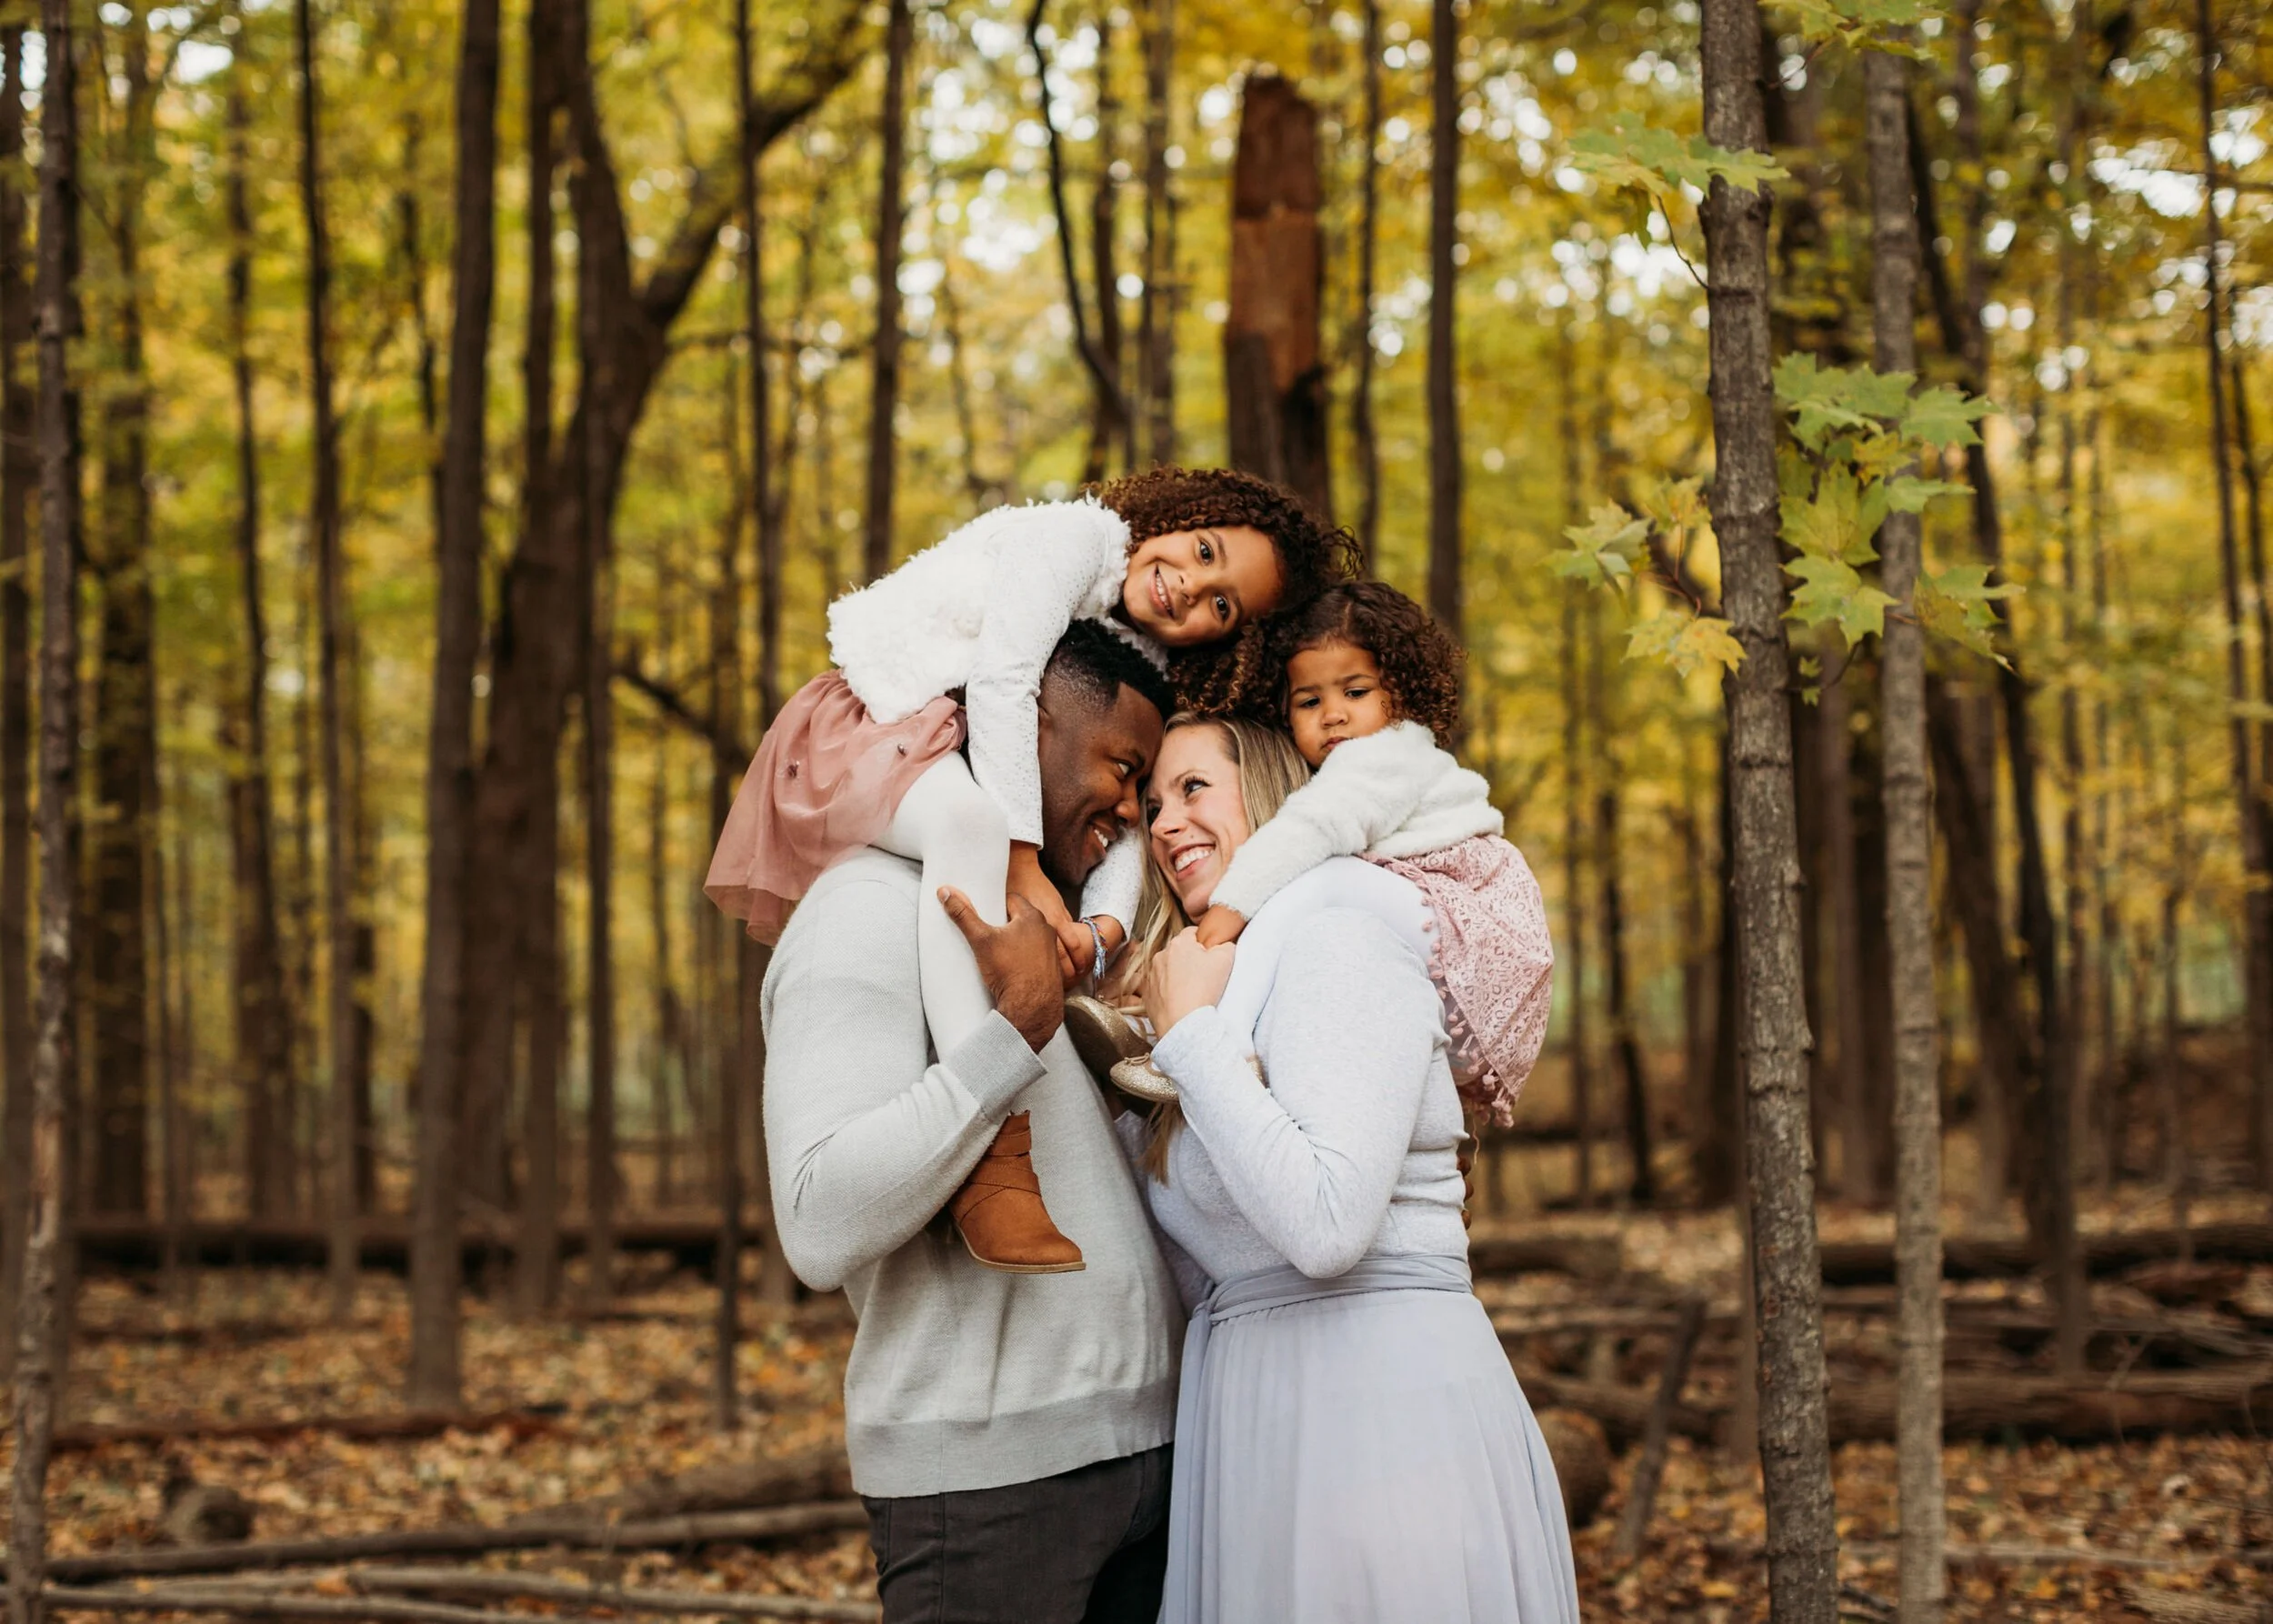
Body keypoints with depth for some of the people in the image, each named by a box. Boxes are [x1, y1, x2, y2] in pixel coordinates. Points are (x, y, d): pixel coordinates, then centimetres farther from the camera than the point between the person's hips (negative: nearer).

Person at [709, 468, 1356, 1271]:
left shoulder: (1151, 673, 8)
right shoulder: (1078, 537, -14)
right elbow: (1001, 684, -24)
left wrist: (1103, 925, -24)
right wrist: (1022, 871, -29)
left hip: (967, 764, 9)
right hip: (863, 734, -9)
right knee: (970, 818, -37)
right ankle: (992, 1151, -48)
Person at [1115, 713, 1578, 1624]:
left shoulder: (1337, 939, -9)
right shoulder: (1227, 974, 19)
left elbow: (1328, 1225, -22)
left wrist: (1190, 1030, -12)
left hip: (1378, 1412, -9)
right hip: (1257, 1423, 9)